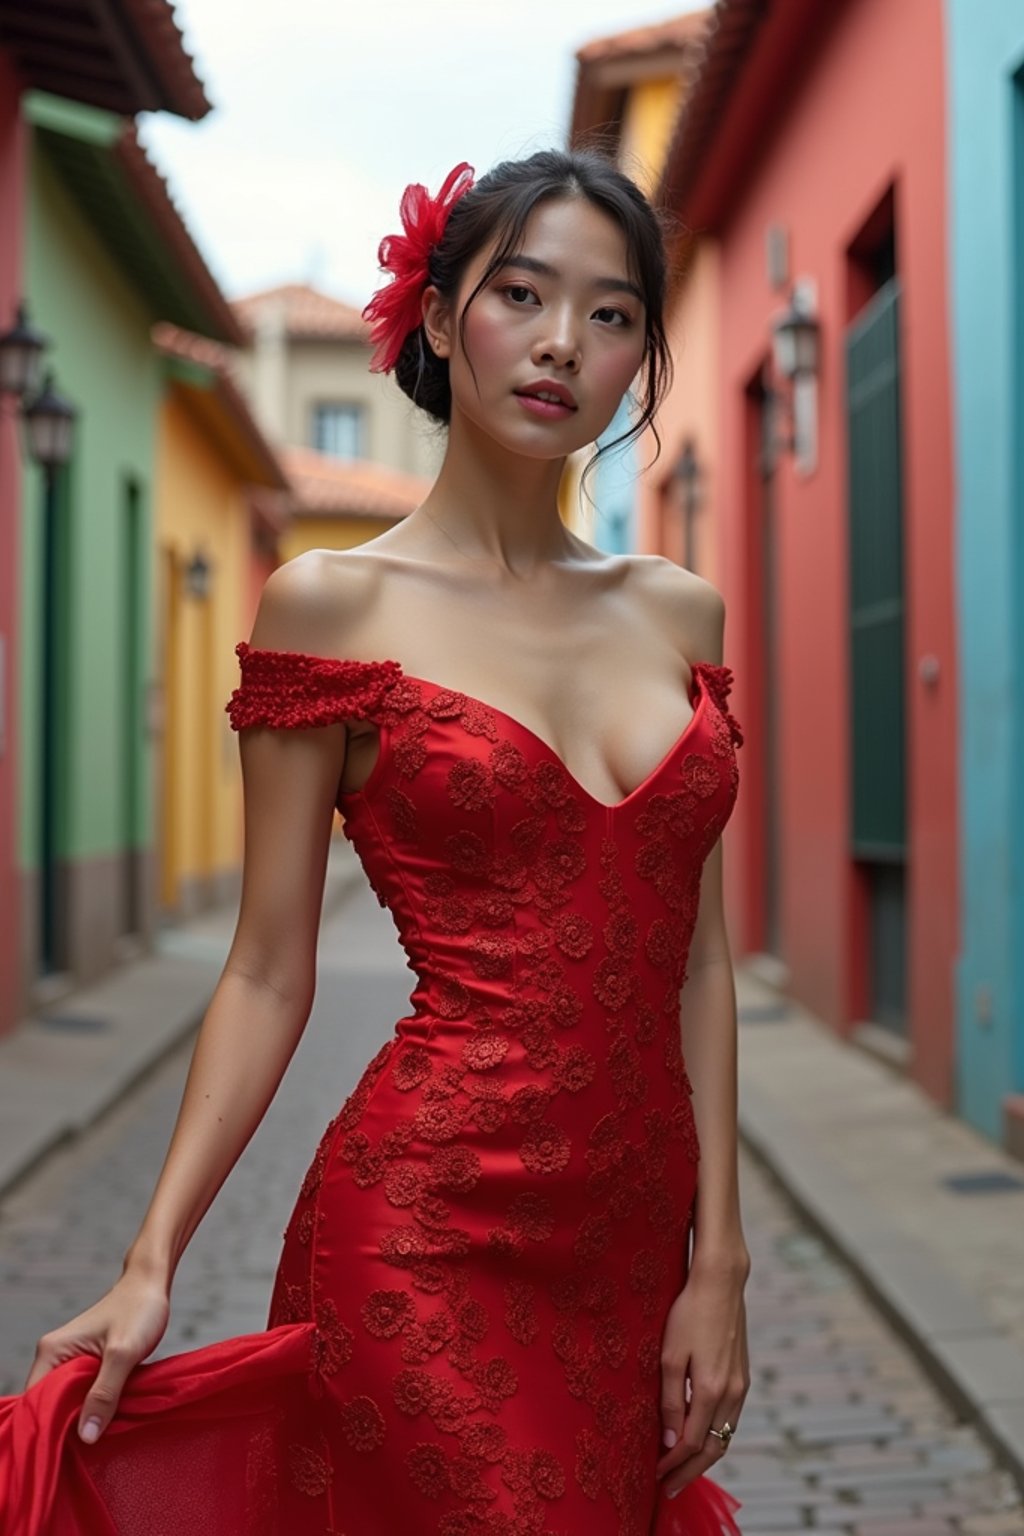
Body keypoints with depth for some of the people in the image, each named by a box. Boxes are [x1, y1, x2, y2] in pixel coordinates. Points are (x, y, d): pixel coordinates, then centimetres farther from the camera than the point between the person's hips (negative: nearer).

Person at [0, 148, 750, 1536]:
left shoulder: (679, 613, 8)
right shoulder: (332, 604, -4)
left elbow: (699, 960, 7)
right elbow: (270, 975, -4)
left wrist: (718, 1258, 3)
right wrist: (152, 1264, -10)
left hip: (634, 1235, 5)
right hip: (428, 1225, -5)